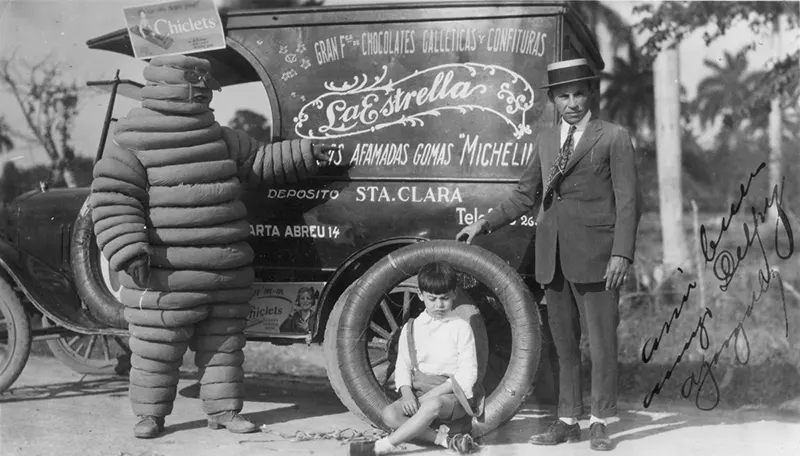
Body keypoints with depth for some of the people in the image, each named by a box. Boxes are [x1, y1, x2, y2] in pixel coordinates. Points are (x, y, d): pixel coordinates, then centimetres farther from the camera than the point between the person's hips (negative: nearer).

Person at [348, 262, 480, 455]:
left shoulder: (460, 328, 1)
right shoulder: (411, 329, 12)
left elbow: (467, 374, -5)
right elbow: (402, 367, 9)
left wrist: (433, 394, -14)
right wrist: (407, 393, -13)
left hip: (450, 394, -4)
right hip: (418, 392, 4)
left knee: (433, 405, -40)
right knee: (389, 415, -27)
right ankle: (443, 438, -34)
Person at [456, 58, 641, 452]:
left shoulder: (614, 138, 0)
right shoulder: (546, 140, 16)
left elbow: (627, 201, -5)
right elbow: (526, 195, 21)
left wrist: (622, 254, -13)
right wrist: (486, 223, 12)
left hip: (594, 255, -5)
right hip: (553, 256, 5)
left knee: (601, 342, -1)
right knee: (563, 343, 10)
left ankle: (599, 423, 8)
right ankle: (568, 420, 18)